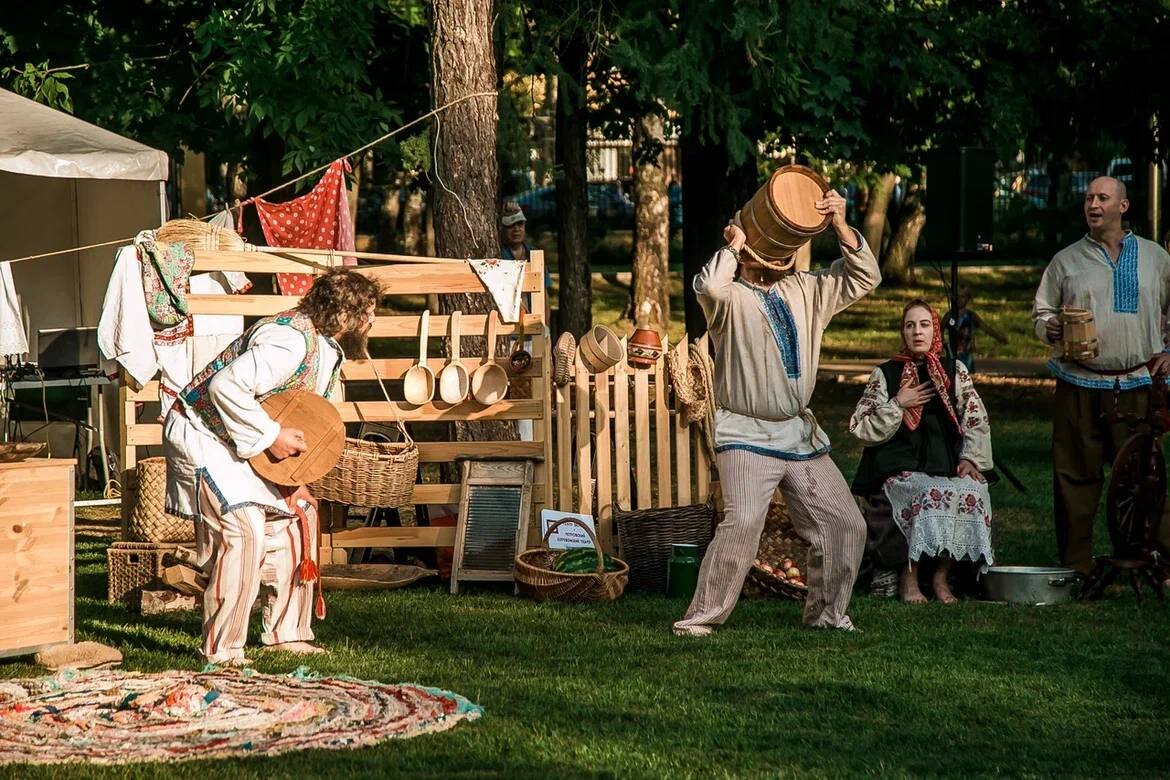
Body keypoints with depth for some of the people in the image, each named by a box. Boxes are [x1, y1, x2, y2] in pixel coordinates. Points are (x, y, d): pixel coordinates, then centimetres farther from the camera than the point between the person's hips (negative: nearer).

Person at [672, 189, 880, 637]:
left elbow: (863, 277, 13)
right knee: (742, 523, -23)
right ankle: (702, 617, -15)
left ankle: (826, 613, 22)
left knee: (845, 524, 6)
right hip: (748, 436, -7)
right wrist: (733, 245, -12)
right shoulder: (730, 299, -4)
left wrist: (840, 226, 0)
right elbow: (708, 286, -29)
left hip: (802, 436, 7)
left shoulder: (803, 290, 15)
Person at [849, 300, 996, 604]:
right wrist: (898, 405, -6)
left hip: (948, 467, 2)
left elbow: (977, 420, 12)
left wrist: (971, 458, -3)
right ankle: (910, 576, -21)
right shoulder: (885, 374, 9)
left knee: (972, 493, -30)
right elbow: (861, 429, 4)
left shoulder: (955, 371, 15)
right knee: (931, 495, -35)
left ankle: (942, 575, -17)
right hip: (901, 469, -2)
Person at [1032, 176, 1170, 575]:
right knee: (1076, 474, -2)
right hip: (1079, 386, 0)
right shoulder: (1066, 260, 11)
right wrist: (1051, 329, -9)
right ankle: (1075, 567, 3)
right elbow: (1041, 313, 13)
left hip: (1136, 386, 0)